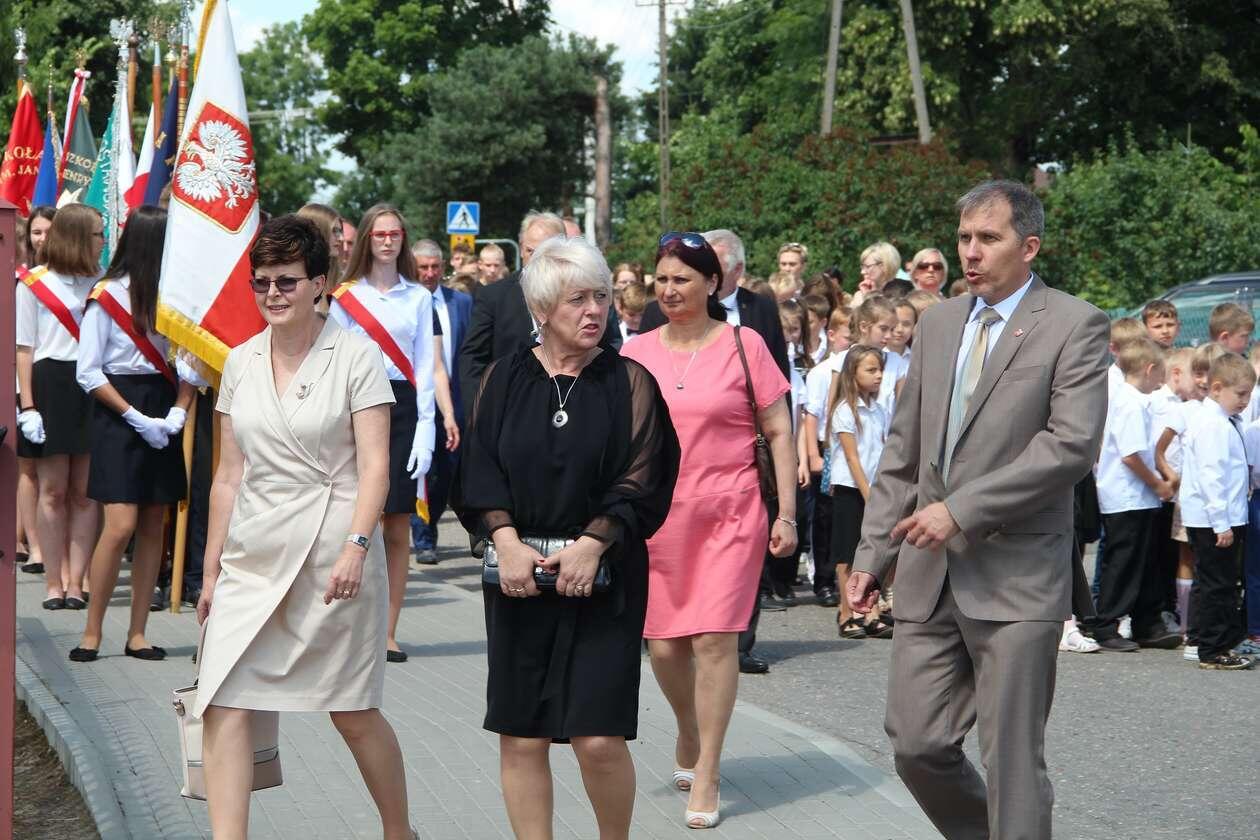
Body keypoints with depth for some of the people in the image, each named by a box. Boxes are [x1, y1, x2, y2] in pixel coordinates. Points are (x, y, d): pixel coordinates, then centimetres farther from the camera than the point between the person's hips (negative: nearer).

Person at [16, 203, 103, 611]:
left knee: (85, 492, 0)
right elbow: (24, 347, 0)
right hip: (50, 386, -2)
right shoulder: (33, 283, 2)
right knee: (53, 490, 0)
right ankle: (54, 582, 6)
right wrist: (27, 405, -7)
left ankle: (75, 581, 4)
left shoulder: (100, 284, 10)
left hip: (93, 389, 3)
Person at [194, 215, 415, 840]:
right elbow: (228, 475, 14)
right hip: (252, 555, 5)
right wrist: (212, 571, 13)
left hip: (334, 556, -4)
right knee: (222, 706, -8)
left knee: (353, 713, 6)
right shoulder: (241, 362, 10)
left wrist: (356, 545, -23)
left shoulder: (355, 356, -4)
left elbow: (374, 465, -10)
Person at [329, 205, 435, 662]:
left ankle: (388, 631, 7)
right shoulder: (346, 297, 6)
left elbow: (424, 367, 7)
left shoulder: (419, 298, 10)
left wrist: (425, 430, -2)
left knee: (398, 529, 1)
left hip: (403, 409, 1)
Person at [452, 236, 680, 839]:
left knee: (599, 738, -7)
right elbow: (480, 472, 3)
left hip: (604, 578, -2)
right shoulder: (505, 380, 6)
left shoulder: (629, 383, 2)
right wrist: (507, 541, -13)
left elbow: (642, 481, -3)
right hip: (518, 577, 2)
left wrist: (592, 544, -15)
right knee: (521, 736, 2)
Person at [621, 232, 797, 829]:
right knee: (663, 645, 6)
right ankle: (688, 731, 36)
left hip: (729, 515, -3)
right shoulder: (637, 353, 6)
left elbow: (779, 433, 0)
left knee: (714, 639, -9)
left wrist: (787, 515, -5)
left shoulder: (743, 345, -2)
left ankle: (705, 775, 0)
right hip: (656, 516, 3)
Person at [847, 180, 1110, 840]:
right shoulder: (938, 323, 14)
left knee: (1012, 761, -1)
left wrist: (962, 509, -18)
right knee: (916, 746, 6)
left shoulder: (1074, 326, -4)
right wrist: (873, 554, 12)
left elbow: (1073, 443, -16)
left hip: (1017, 577, -5)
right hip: (931, 572, 6)